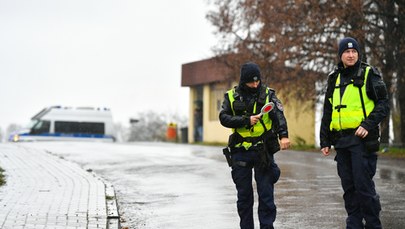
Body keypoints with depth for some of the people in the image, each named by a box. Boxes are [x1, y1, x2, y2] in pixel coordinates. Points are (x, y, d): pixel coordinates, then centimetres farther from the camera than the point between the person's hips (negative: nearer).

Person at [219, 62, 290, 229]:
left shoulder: (268, 94, 1)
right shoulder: (232, 96, 6)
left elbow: (279, 115, -13)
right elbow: (224, 118, -5)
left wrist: (283, 135, -30)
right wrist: (246, 121, -17)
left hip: (263, 151, -1)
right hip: (240, 151, 1)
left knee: (266, 193, -1)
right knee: (244, 195, 9)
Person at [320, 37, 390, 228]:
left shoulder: (369, 74, 1)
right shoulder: (334, 78, 16)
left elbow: (383, 104, -3)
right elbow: (327, 112, 20)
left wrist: (368, 124, -17)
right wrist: (325, 141, 16)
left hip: (362, 138, -5)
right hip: (341, 141, 6)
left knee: (364, 185, -8)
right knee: (348, 186, 9)